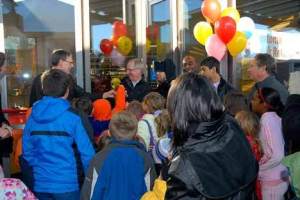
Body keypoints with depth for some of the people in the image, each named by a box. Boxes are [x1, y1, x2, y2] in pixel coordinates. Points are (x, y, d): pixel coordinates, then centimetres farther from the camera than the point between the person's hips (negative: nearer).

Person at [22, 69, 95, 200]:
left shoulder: (33, 116, -2)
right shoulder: (72, 117, -14)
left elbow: (27, 150, 3)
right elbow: (86, 151, -14)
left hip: (41, 184, 4)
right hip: (67, 184, -4)